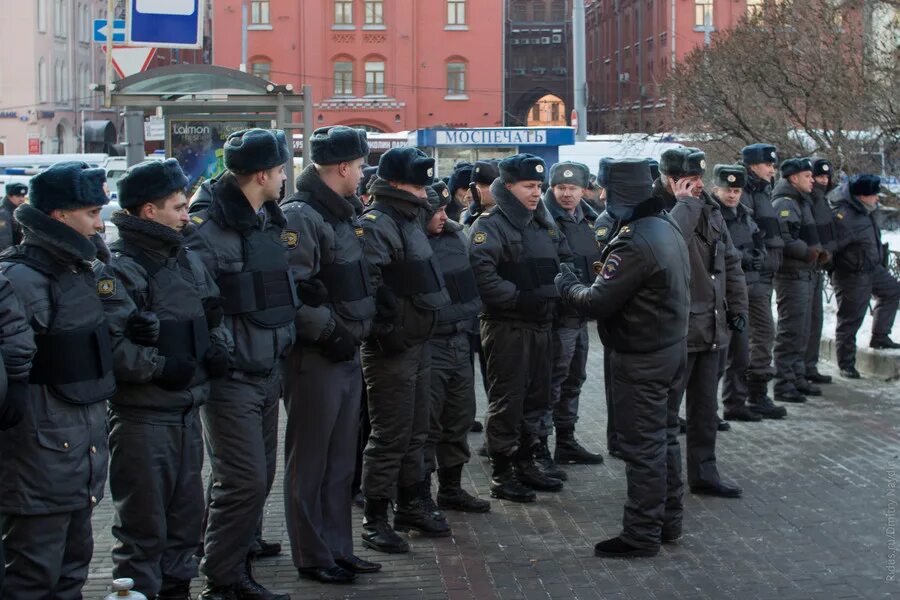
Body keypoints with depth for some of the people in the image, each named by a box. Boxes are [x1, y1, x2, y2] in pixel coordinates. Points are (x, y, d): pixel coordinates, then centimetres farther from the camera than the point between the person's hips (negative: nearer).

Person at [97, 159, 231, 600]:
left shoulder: (187, 260, 14)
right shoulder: (117, 269, -13)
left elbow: (212, 315, 24)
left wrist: (219, 348, 5)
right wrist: (159, 367, -23)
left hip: (187, 411, 8)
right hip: (142, 416, -8)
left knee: (186, 513, 16)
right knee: (144, 521, -1)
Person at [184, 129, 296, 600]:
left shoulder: (269, 223, 11)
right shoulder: (208, 230, -16)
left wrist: (282, 340, 16)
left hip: (268, 374, 9)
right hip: (229, 379, -8)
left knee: (259, 477, 13)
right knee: (244, 481, -8)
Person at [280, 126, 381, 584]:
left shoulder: (341, 213, 14)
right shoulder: (299, 216, -16)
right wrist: (328, 331, -20)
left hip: (346, 353, 9)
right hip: (315, 357, -9)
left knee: (341, 460, 16)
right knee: (310, 461, 3)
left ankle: (338, 548, 26)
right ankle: (312, 556, 12)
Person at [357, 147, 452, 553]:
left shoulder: (409, 220, 16)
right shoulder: (375, 223, -16)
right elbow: (366, 283, -28)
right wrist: (386, 331, -27)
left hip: (418, 344, 10)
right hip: (391, 350, -10)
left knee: (415, 432, 18)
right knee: (390, 435, -4)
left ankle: (413, 504, 30)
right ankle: (374, 519, 4)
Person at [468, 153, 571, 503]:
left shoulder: (545, 223, 15)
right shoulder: (491, 225, -11)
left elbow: (565, 262, 23)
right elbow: (482, 274, -23)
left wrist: (555, 292, 5)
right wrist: (519, 298, -24)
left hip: (541, 324, 8)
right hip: (506, 326, -8)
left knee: (536, 395, 15)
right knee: (506, 399, -3)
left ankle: (525, 463, 27)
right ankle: (501, 473, 6)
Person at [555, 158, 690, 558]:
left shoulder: (634, 243, -24)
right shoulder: (667, 227, 7)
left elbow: (597, 301, -23)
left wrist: (567, 285, -5)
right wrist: (609, 270, 9)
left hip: (640, 359, -10)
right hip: (673, 345, 10)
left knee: (642, 447, -2)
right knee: (665, 437, 19)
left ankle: (642, 534, 5)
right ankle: (668, 521, 30)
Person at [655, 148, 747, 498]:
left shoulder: (709, 210, 10)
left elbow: (731, 261, 18)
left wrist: (737, 306, 15)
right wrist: (686, 203, -23)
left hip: (710, 327, 8)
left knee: (705, 407, 16)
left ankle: (703, 473, 27)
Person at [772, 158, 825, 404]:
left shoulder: (801, 202, 21)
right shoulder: (784, 203, -13)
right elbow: (783, 238, -25)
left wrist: (818, 251, 10)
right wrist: (808, 251, -21)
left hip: (804, 274, 11)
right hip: (791, 275, -11)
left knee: (802, 330, 16)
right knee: (790, 330, -9)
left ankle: (797, 378, 25)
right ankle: (783, 383, -5)